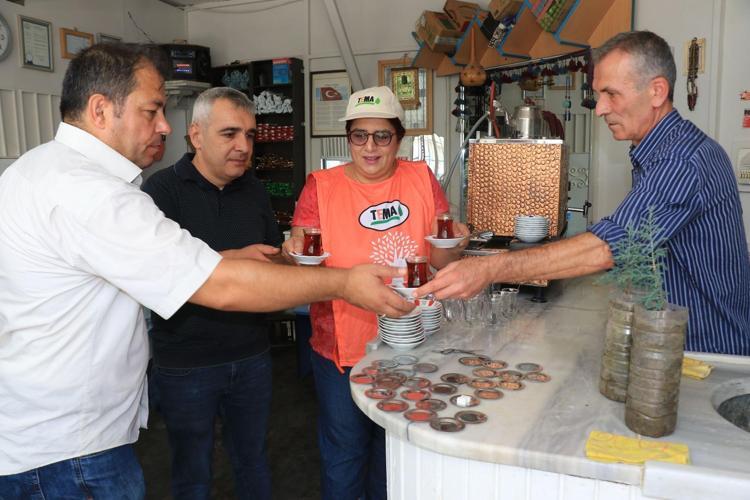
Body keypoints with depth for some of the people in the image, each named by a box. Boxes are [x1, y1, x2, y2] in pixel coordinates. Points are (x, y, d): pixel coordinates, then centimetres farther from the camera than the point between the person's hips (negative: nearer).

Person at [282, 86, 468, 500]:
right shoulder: (321, 186, -6)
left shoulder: (421, 178, 0)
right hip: (343, 349, -2)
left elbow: (441, 262, 2)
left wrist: (452, 246, -19)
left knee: (395, 450, 23)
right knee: (344, 455, 13)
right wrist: (296, 252, -28)